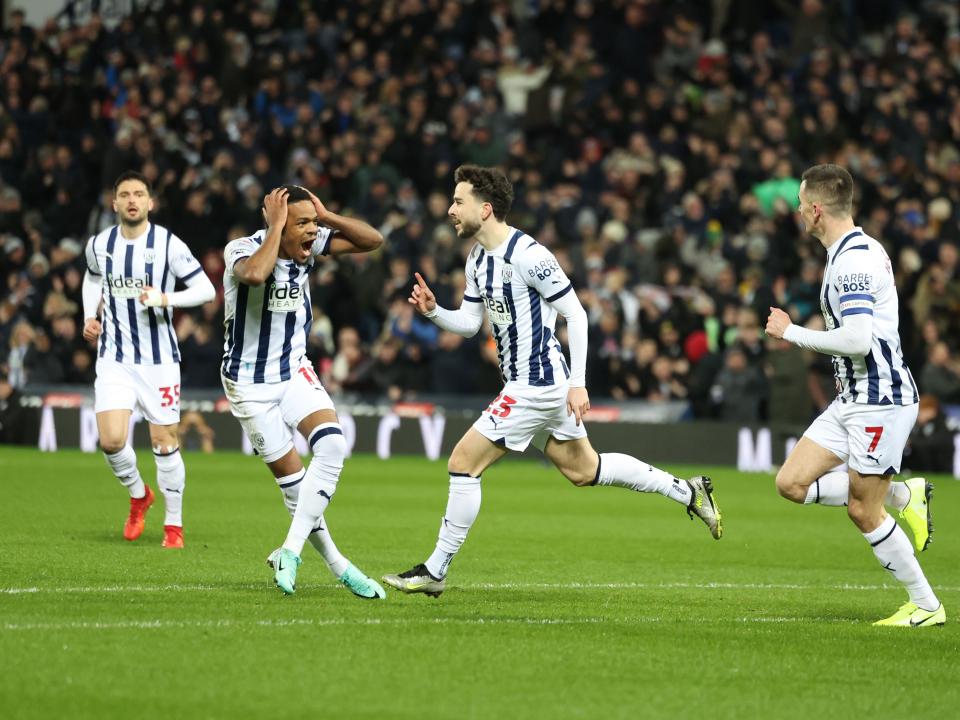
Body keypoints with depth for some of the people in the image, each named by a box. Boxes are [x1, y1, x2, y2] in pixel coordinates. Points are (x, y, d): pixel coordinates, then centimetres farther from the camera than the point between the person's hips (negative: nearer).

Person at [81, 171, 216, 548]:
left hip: (159, 358, -2)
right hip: (114, 358, 2)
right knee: (111, 440, -11)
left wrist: (165, 298, -22)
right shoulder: (99, 245, 3)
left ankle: (174, 524, 16)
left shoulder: (168, 244, -9)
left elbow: (206, 289, -8)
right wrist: (90, 315, 8)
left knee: (164, 443, 0)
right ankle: (138, 495, 19)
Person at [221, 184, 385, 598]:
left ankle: (290, 552, -13)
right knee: (292, 478, -1)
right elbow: (254, 275, -45)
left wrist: (326, 215, -15)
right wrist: (275, 227, -33)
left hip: (295, 372, 5)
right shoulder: (242, 250, -21)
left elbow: (371, 241, -3)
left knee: (332, 446, -19)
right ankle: (336, 565, 13)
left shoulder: (310, 244, -5)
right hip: (250, 382, -5)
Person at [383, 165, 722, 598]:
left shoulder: (528, 255, -19)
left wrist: (578, 383, -20)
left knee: (463, 463, -10)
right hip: (527, 383, 10)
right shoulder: (478, 258, 9)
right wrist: (432, 311, -6)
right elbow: (469, 323, 15)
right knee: (583, 470, 18)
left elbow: (575, 314, -17)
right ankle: (688, 492, 26)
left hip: (536, 387, -10)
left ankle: (435, 572, -3)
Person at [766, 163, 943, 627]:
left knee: (863, 511, -4)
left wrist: (791, 332, -17)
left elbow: (857, 340, -28)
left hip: (880, 399, -10)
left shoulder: (855, 259, -20)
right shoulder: (856, 250, 12)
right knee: (792, 484, 4)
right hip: (853, 398, 10)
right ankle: (903, 495, 15)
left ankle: (926, 606, 8)